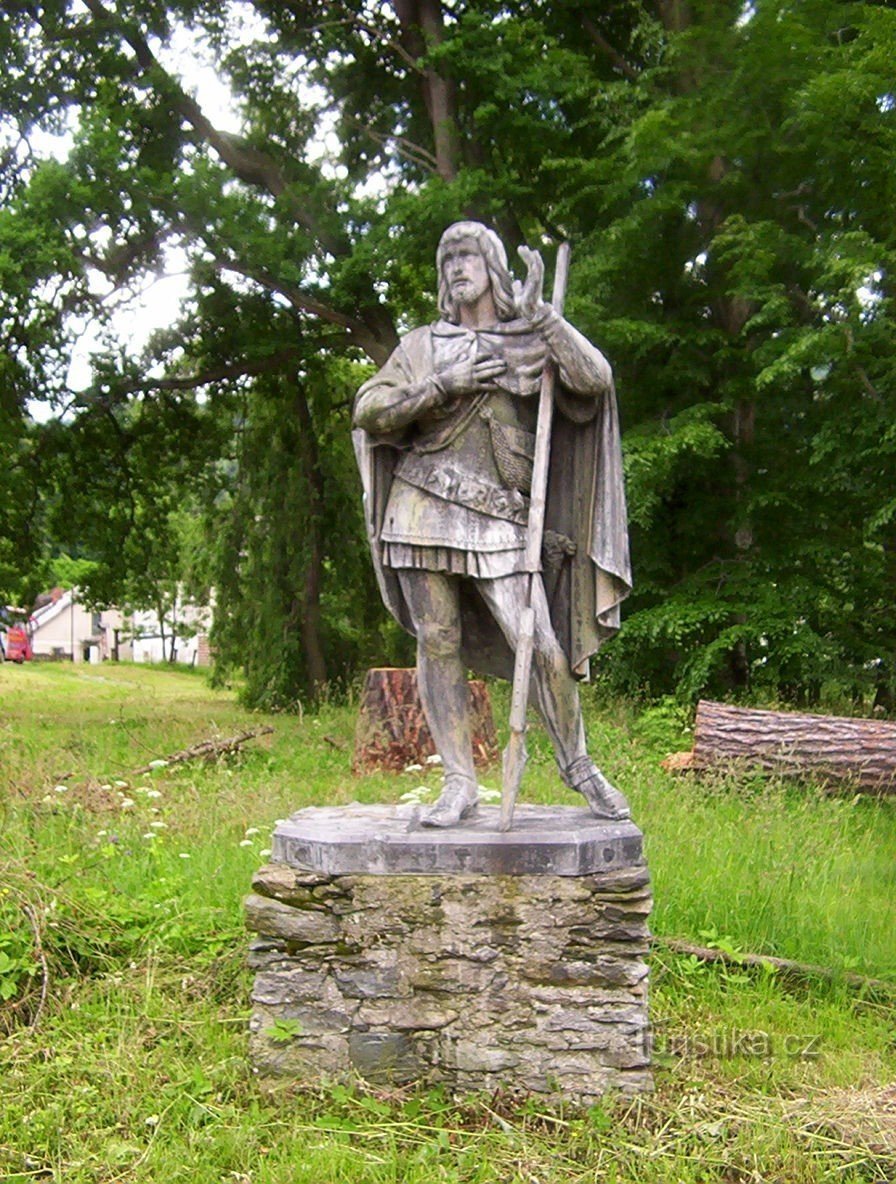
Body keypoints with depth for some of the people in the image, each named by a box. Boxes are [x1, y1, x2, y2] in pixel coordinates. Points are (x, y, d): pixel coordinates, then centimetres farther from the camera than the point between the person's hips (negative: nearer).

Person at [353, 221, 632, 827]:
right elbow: (369, 410, 3)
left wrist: (537, 311, -8)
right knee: (438, 646, 0)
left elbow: (595, 378, -6)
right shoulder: (423, 346, 14)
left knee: (541, 646, -7)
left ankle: (579, 766, 13)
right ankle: (459, 783, 8)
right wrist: (444, 385, -7)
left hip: (498, 522, -1)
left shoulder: (532, 342, 11)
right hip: (424, 511, 1)